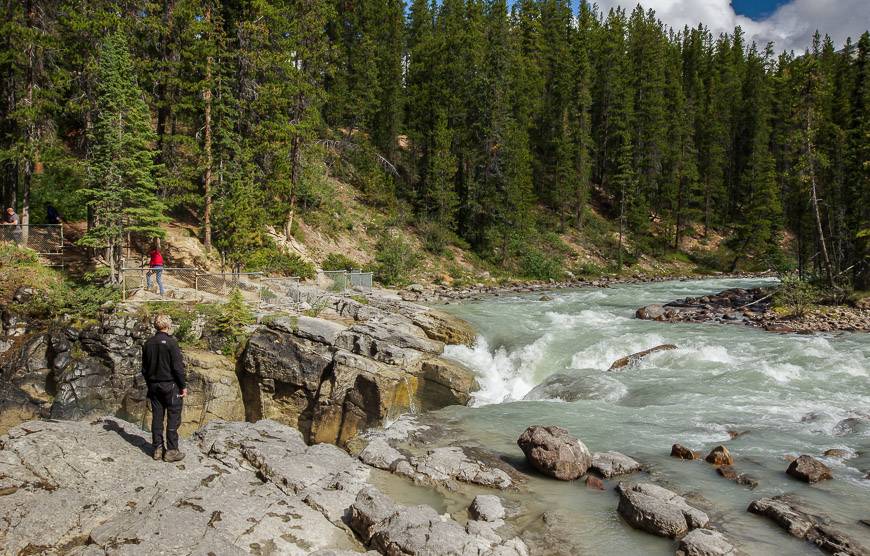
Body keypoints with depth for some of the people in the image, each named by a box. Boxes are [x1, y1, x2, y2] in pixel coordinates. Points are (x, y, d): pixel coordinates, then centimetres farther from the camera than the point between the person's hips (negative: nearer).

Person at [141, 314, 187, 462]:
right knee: (173, 418, 0)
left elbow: (144, 368, 13)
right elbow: (178, 367, -15)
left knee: (157, 417, 11)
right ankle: (171, 450, 1)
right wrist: (183, 386, -7)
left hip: (154, 385, 6)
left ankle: (157, 449, 16)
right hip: (170, 385, -6)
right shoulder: (171, 342, -14)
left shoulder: (148, 344, 6)